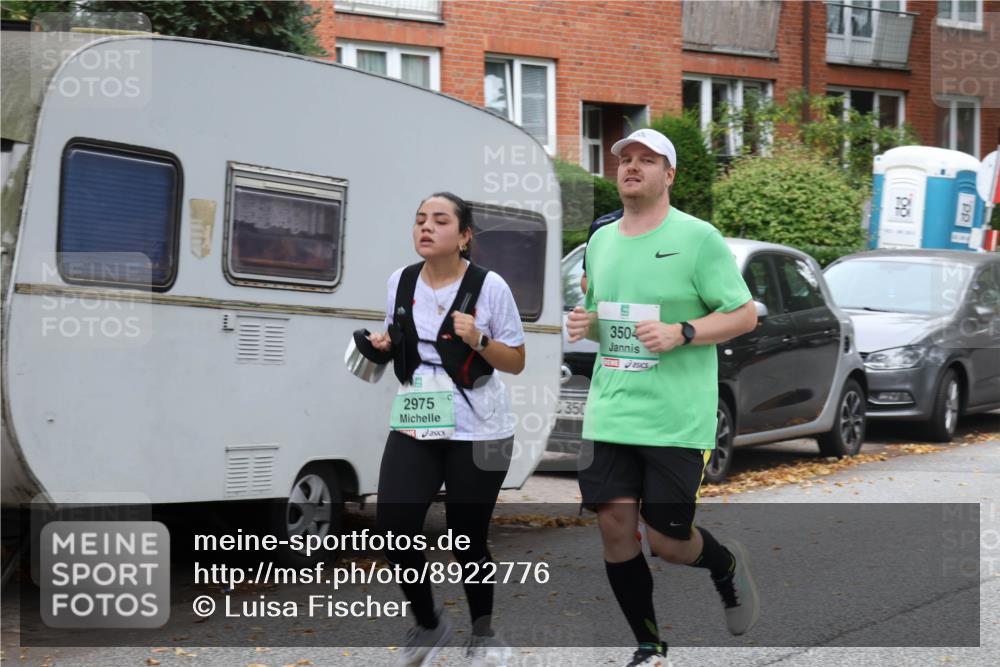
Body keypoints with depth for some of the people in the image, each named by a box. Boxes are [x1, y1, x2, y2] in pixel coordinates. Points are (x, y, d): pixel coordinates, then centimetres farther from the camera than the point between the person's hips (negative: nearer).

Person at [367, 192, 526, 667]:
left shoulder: (489, 286, -10)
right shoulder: (400, 282, 2)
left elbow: (516, 362, -4)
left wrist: (478, 340, -22)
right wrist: (382, 345, -2)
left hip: (476, 432, -4)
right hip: (413, 426, 4)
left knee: (467, 540, 4)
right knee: (392, 532, -8)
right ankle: (428, 625, 17)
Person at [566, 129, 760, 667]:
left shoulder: (697, 237, -6)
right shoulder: (600, 240, 12)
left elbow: (744, 315, -6)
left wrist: (681, 333, -19)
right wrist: (585, 324, 1)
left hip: (676, 417, -5)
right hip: (610, 411, 5)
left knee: (666, 538, -4)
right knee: (615, 524, -2)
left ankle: (727, 566, 32)